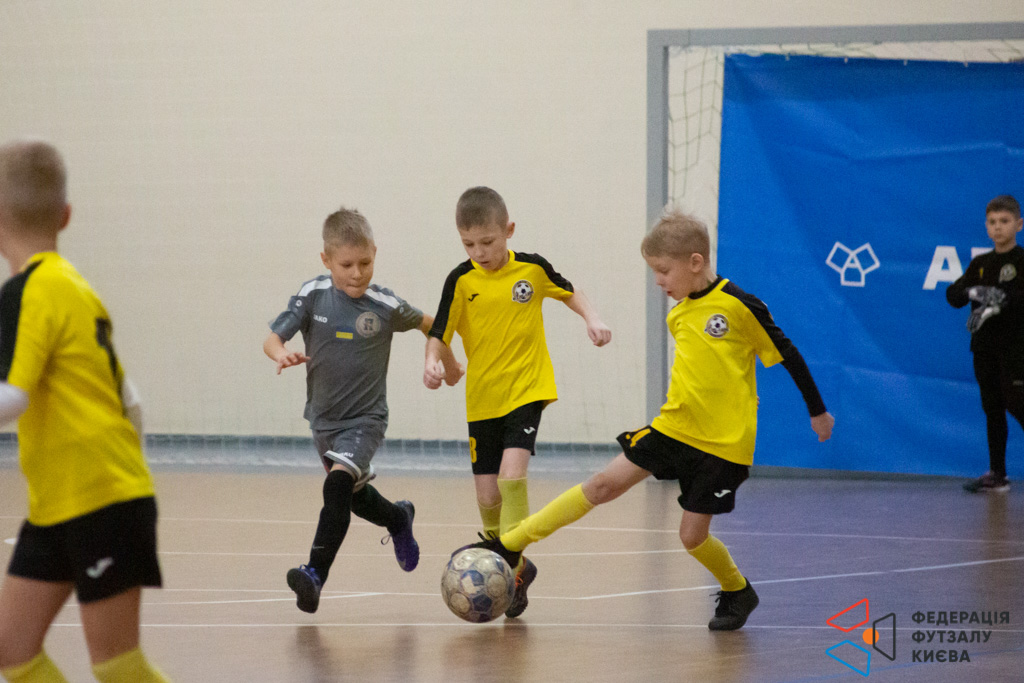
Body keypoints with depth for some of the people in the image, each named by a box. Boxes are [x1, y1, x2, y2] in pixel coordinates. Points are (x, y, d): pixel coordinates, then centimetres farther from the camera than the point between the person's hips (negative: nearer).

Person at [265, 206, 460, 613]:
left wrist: (447, 359, 19)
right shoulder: (312, 296, -11)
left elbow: (427, 323, 6)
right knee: (357, 497, 23)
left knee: (338, 485, -27)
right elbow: (272, 338, -12)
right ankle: (398, 520, 54)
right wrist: (281, 355, -35)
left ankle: (316, 574, -29)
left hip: (365, 419, -4)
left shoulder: (385, 305, -13)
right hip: (323, 417, 4)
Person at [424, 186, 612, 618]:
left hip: (528, 389, -2)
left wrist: (591, 318, 0)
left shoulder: (532, 269, -4)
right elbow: (440, 334, -4)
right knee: (487, 494, 3)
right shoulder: (461, 281, -6)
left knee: (512, 474, -22)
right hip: (482, 399, 2)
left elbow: (567, 291, 15)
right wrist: (432, 362, -23)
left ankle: (513, 568, -15)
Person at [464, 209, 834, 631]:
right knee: (604, 484, -2)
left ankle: (738, 593, 24)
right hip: (675, 426, 6)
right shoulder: (679, 314, 6)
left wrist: (817, 411, 2)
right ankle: (508, 546, 0)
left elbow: (788, 355, -6)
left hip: (723, 441, -6)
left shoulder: (739, 306, -15)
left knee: (692, 535, -5)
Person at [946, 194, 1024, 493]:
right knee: (992, 409, 10)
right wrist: (973, 292, -19)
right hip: (984, 345, 6)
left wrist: (999, 303, -31)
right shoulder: (979, 264, 12)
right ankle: (997, 474, 16)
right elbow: (953, 294, 1)